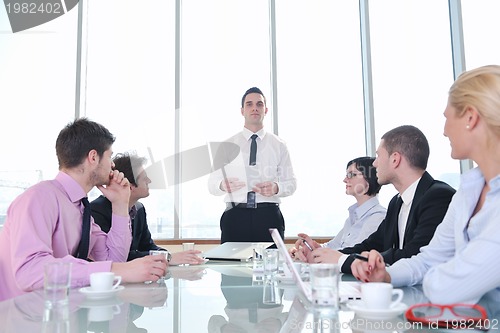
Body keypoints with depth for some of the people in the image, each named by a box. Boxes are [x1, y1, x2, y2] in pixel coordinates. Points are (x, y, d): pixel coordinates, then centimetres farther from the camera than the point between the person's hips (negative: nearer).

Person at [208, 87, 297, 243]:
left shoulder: (278, 145, 9)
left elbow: (291, 182, 8)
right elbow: (212, 183, 5)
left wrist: (276, 188, -13)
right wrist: (223, 185, -17)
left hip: (269, 216, 0)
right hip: (235, 216, 0)